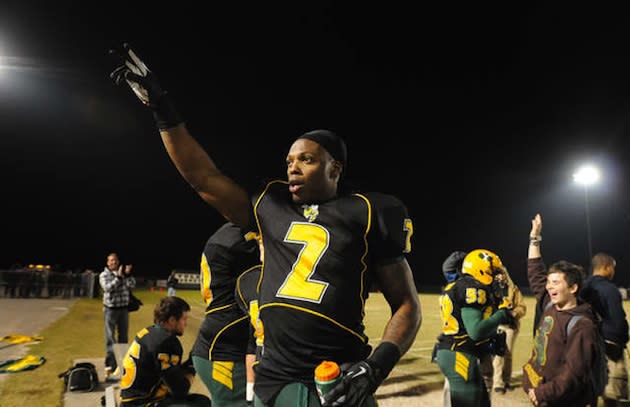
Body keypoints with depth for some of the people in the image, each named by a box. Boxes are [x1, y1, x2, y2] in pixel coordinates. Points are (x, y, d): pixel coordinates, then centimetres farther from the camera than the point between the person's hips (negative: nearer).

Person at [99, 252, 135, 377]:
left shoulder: (123, 274, 4)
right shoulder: (104, 275, -4)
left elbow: (132, 284, -9)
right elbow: (108, 288, -20)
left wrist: (128, 274, -24)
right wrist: (118, 277, -29)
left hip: (123, 309, 4)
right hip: (110, 309, -3)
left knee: (124, 336, 11)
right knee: (110, 337, -3)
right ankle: (110, 364, 2)